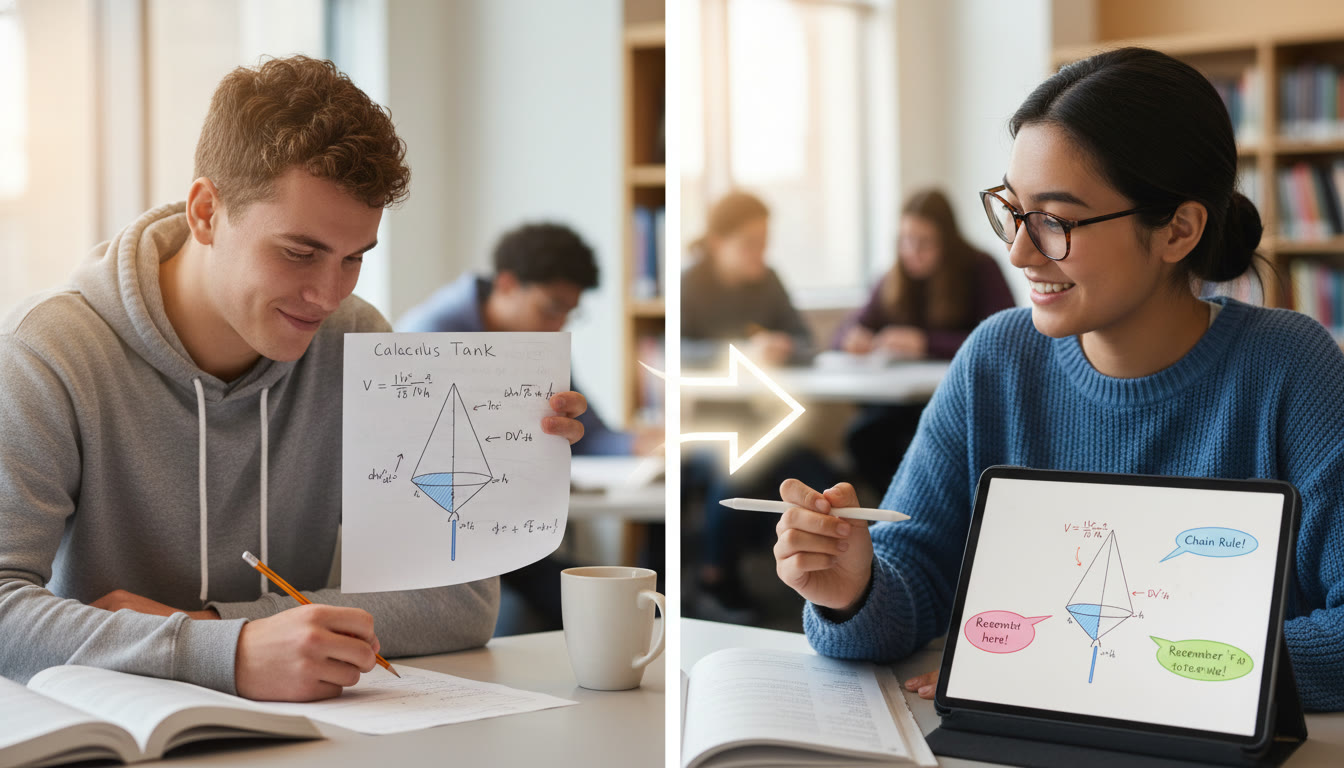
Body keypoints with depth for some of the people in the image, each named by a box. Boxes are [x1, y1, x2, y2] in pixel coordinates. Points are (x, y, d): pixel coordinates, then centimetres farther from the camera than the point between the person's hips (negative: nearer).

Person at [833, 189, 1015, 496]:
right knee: (862, 438, -24)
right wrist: (853, 338, -13)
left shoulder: (980, 270, -6)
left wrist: (928, 344, -25)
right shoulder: (896, 279, 10)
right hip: (911, 401, 5)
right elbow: (848, 331, 14)